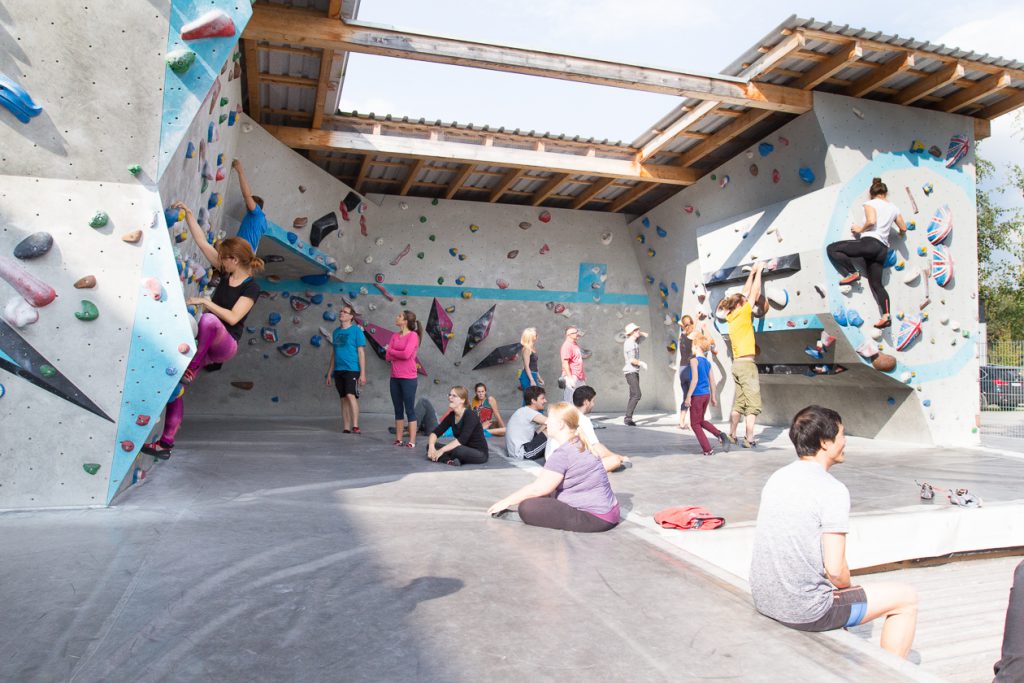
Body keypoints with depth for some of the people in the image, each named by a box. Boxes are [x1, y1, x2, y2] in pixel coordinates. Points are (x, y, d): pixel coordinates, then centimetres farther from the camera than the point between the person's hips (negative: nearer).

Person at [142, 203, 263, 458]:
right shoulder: (226, 273, 6)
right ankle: (165, 444, 8)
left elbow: (232, 318, -23)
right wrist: (188, 214, 4)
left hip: (225, 345, -7)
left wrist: (205, 301, -21)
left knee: (209, 319, -40)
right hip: (205, 344, 7)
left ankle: (191, 370, -26)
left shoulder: (251, 288, -13)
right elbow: (202, 242, 7)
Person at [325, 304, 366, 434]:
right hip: (339, 370, 6)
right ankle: (346, 428, 13)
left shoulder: (356, 330, -5)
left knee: (350, 395, -19)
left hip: (352, 369, -6)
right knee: (344, 399, 9)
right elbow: (334, 353, 19)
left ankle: (355, 426, -17)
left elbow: (361, 353, -7)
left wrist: (362, 374, -12)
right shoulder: (336, 331, 13)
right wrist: (329, 373, 17)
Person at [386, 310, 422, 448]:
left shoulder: (413, 335, -8)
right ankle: (398, 439, 18)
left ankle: (412, 441, 2)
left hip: (408, 378, -6)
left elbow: (406, 354, -19)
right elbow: (387, 357, 3)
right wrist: (400, 354, -12)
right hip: (395, 378, 6)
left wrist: (392, 351, -4)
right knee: (398, 410, 11)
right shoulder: (395, 337, 11)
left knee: (409, 410, -2)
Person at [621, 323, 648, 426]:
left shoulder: (635, 341, 14)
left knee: (633, 396, 8)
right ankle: (628, 417, -19)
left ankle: (628, 419, 10)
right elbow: (632, 360, -23)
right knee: (637, 394, -18)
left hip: (635, 372, 10)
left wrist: (638, 332, 13)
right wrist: (642, 363, -10)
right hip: (630, 372, -10)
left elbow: (645, 335, 29)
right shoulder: (629, 343, -15)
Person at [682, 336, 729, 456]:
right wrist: (713, 397, 19)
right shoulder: (707, 362, 9)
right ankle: (720, 435, 6)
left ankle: (707, 450, 4)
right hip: (706, 394, 7)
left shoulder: (694, 360, -12)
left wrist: (688, 396, -17)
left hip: (697, 395, -7)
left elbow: (695, 379, -19)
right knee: (701, 421, 23)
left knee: (695, 424, 6)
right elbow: (712, 381, 11)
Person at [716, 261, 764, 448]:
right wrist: (758, 271, 9)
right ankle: (749, 439, -6)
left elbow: (745, 294, 22)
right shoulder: (742, 314, -8)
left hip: (737, 364, 8)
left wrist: (752, 273, 27)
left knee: (738, 403, 13)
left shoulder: (731, 317, 12)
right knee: (752, 404, -5)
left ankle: (731, 436, 16)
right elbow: (754, 293, -1)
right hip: (747, 364, -8)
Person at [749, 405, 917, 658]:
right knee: (907, 598, 11)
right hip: (805, 613, -7)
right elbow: (835, 570, -20)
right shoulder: (833, 490, -18)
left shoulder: (776, 478, 4)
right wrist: (847, 586, 2)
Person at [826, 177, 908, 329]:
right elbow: (903, 228, 25)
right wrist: (901, 234, 47)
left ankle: (853, 273, -14)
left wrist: (860, 229, 1)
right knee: (876, 283, 7)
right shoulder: (893, 207, 21)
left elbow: (871, 221, -16)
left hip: (870, 242, -7)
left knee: (832, 249, -1)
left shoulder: (870, 203, 2)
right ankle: (886, 316, -7)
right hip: (883, 249, 7)